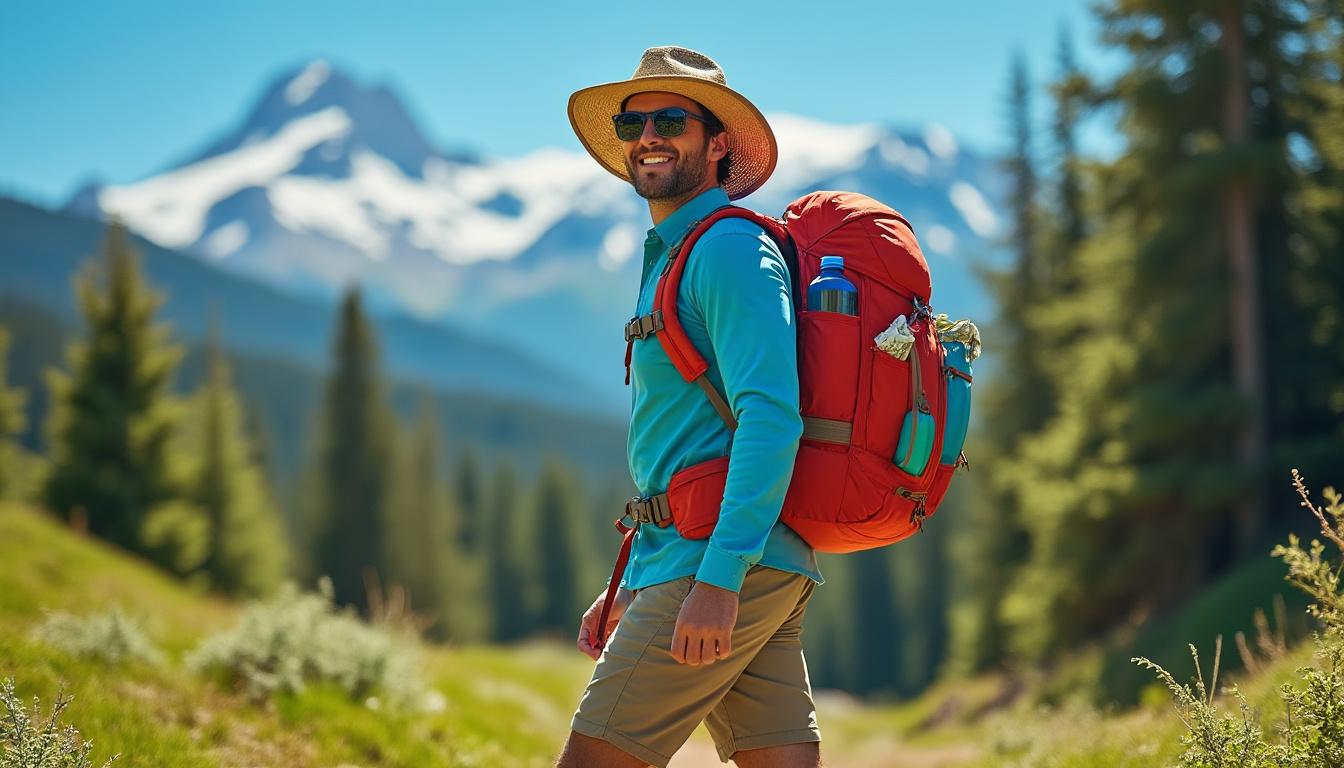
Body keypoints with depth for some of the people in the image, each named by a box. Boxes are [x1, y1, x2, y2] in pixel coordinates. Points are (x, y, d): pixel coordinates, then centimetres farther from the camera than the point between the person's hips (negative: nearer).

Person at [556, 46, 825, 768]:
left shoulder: (731, 249, -8)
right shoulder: (669, 258, 25)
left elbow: (772, 418, -21)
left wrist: (718, 579, -27)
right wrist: (629, 588, 26)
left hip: (728, 567, -10)